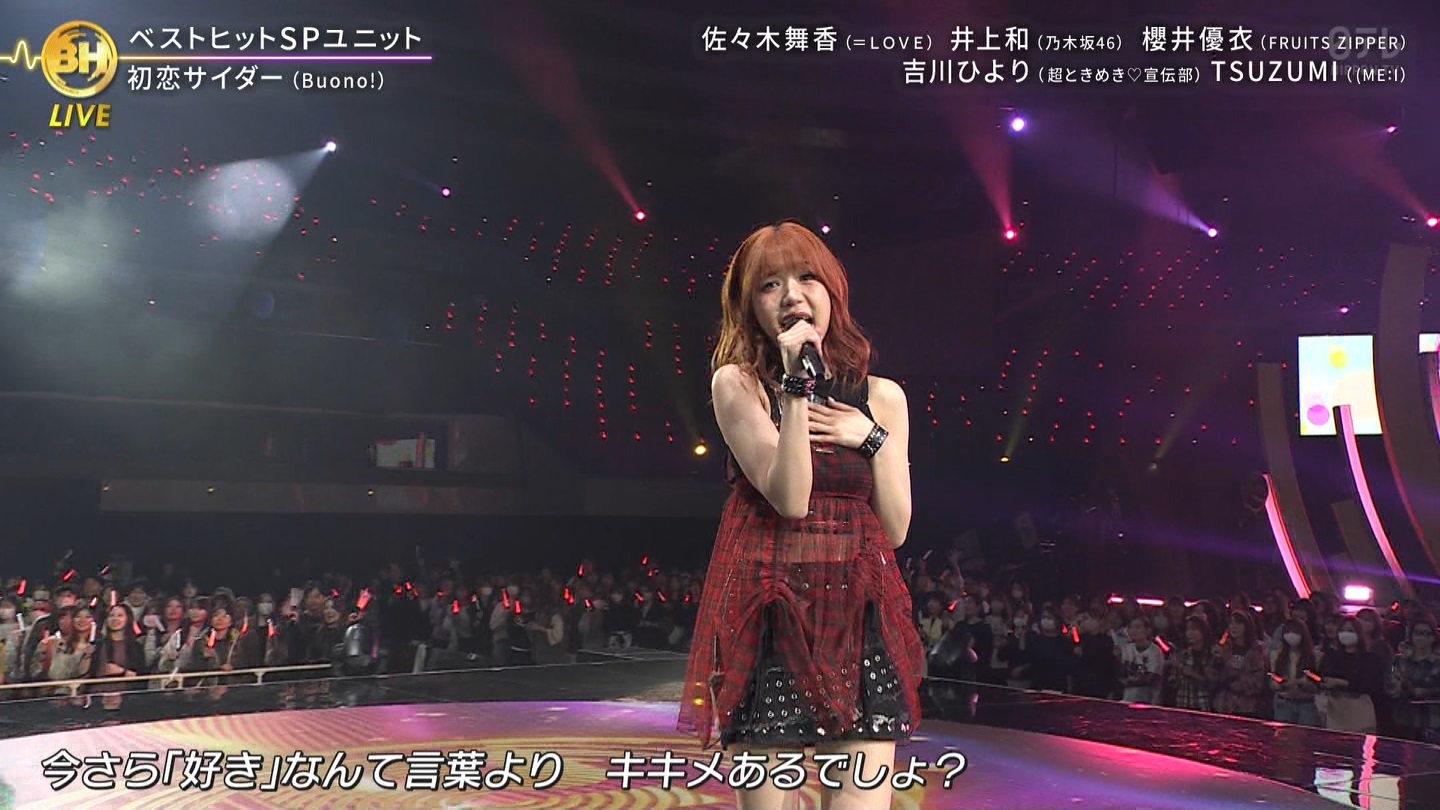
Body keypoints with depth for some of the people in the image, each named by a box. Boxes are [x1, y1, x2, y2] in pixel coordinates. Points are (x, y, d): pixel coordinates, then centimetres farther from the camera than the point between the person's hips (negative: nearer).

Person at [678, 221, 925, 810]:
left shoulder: (881, 397, 9)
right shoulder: (736, 383, 0)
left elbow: (895, 529, 7)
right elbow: (789, 499, -13)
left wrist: (869, 439, -4)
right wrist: (796, 384, -17)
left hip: (860, 614, 3)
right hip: (770, 614, -2)